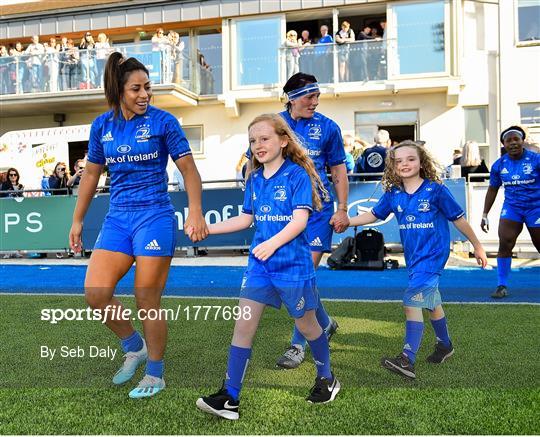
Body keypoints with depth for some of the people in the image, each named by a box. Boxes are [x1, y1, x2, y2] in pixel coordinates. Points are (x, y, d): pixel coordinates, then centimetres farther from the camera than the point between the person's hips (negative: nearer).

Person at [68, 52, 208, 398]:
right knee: (95, 292, -6)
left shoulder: (163, 121, -5)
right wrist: (78, 221, 17)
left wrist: (195, 212, -16)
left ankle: (155, 374, 21)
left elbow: (188, 169, -4)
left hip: (155, 218, -4)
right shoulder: (102, 125, 7)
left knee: (147, 301, 0)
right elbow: (91, 175, 16)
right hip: (117, 219, 5)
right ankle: (134, 347, 21)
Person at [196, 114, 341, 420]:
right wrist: (209, 228, 10)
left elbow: (300, 219, -19)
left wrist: (273, 243, -34)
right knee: (244, 325, 0)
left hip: (293, 265, -5)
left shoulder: (297, 175, -11)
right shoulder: (254, 179, 9)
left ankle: (326, 379, 36)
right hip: (259, 265, 6)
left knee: (306, 324, 11)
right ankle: (230, 398, 7)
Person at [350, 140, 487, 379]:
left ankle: (407, 360, -17)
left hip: (433, 253, -6)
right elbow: (374, 215, 12)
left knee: (412, 300, -17)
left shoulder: (435, 190, -10)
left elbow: (458, 219, -2)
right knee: (430, 300, 19)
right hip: (412, 255, 6)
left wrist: (477, 247, 5)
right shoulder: (393, 194, 2)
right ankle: (445, 344, 40)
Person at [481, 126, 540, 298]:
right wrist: (485, 215, 11)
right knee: (504, 244, -11)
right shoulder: (499, 165, 1)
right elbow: (492, 189, 12)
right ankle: (502, 285, -2)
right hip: (511, 208, 2)